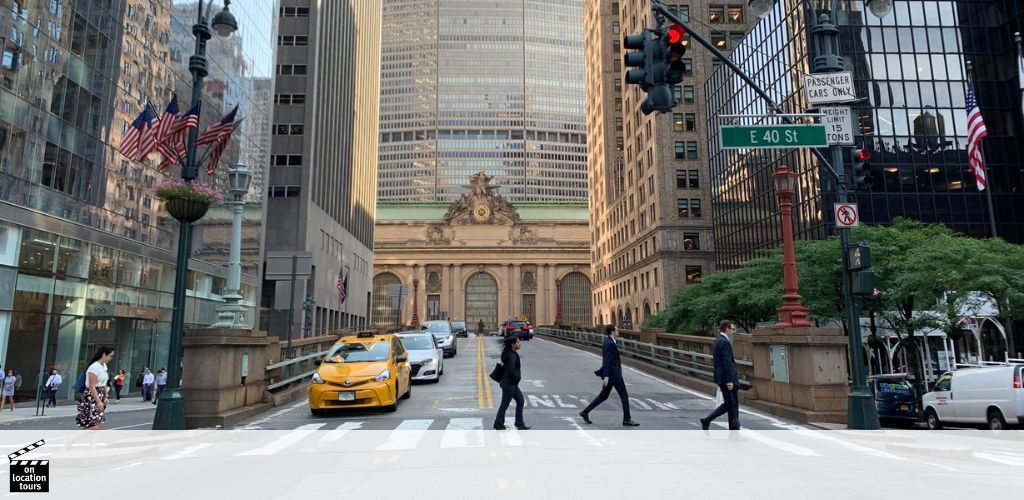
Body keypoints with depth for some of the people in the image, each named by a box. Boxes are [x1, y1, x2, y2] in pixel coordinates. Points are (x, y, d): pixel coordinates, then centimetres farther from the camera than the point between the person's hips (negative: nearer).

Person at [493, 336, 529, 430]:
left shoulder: (512, 354, 8)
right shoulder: (512, 356, -23)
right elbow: (510, 371, -29)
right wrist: (518, 377, -13)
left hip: (512, 383, 10)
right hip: (509, 384, -10)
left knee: (520, 401, 14)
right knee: (504, 405, 3)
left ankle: (520, 424, 21)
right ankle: (498, 425, 17)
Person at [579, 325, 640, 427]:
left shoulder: (607, 341, 13)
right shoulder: (610, 343, -17)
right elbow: (606, 360, -22)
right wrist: (606, 376, -24)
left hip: (611, 373, 10)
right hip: (614, 373, -10)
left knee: (603, 396, 13)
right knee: (624, 396, 1)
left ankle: (585, 412, 13)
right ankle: (627, 419, 9)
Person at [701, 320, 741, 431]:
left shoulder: (716, 341, 14)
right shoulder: (725, 342, -17)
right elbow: (727, 363, -21)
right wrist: (729, 380, -22)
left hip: (721, 378, 9)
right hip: (727, 378, -9)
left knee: (727, 404, 15)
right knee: (733, 405, 0)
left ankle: (707, 421, 12)